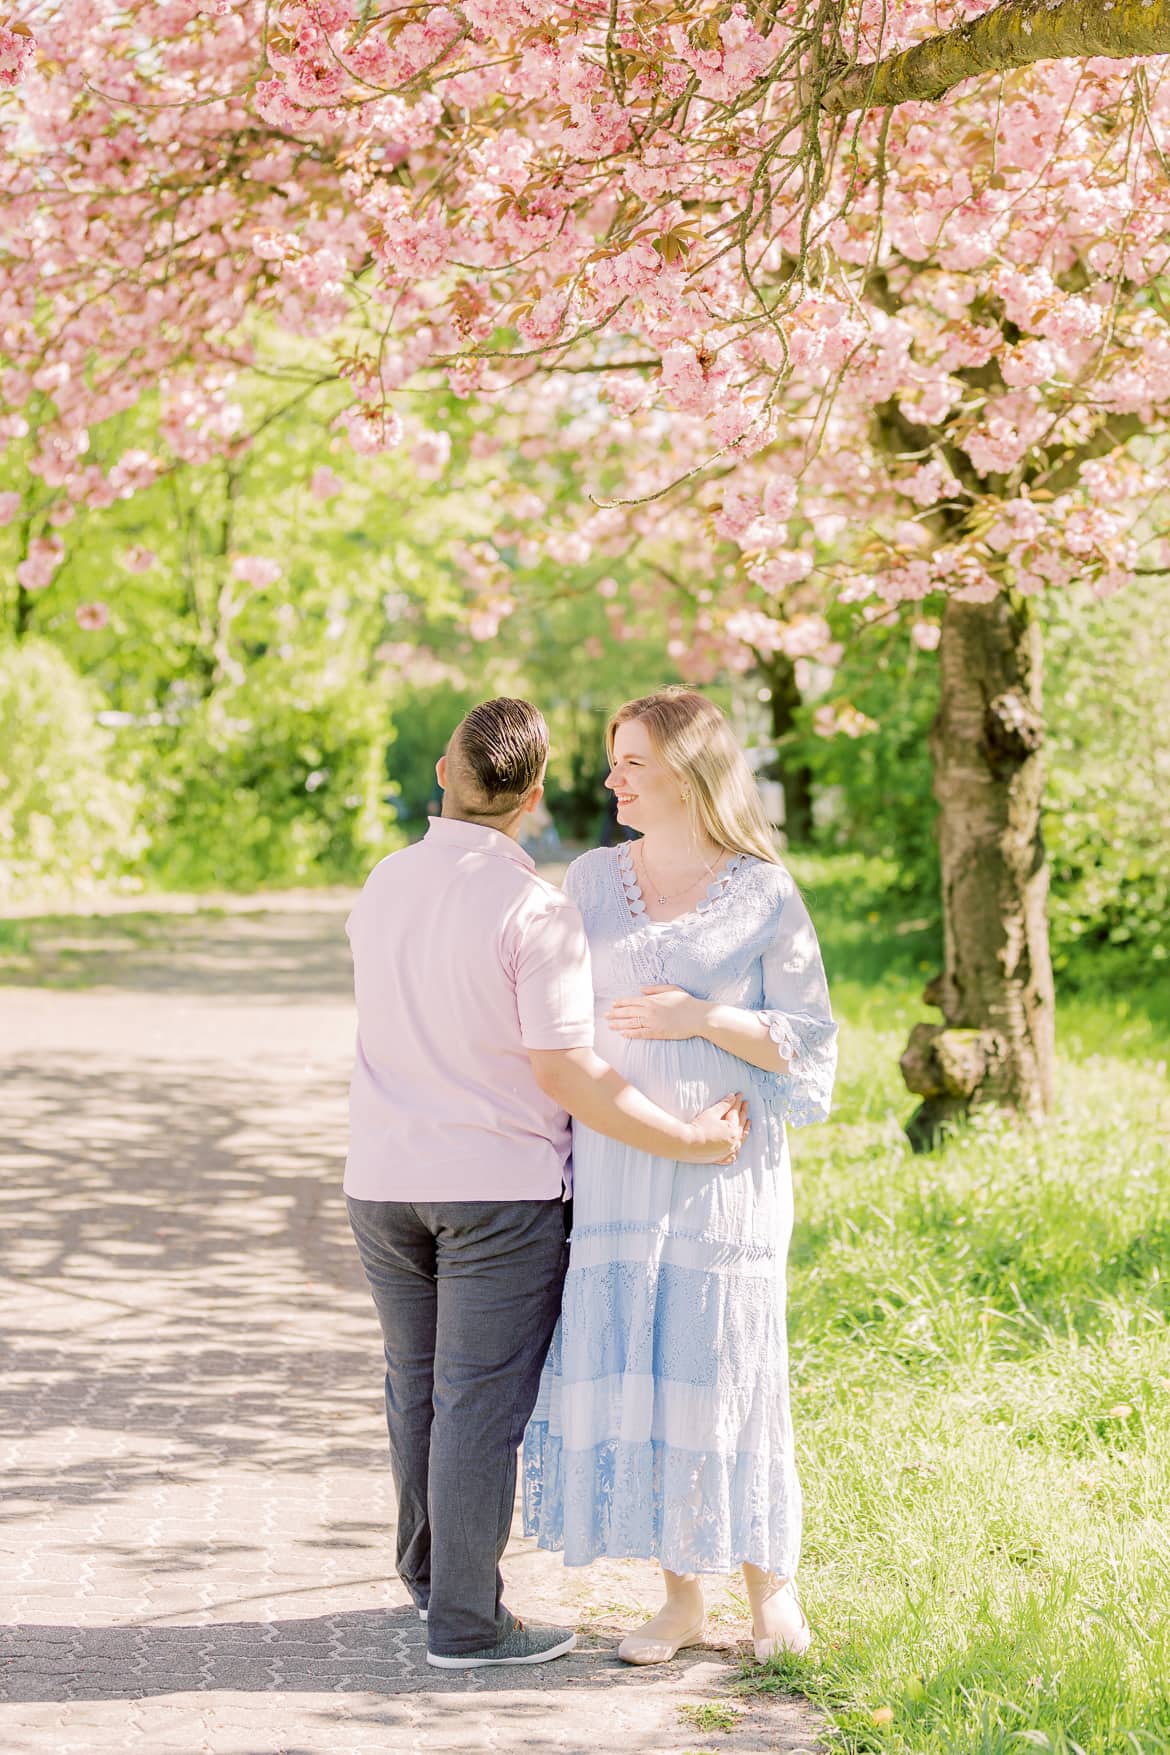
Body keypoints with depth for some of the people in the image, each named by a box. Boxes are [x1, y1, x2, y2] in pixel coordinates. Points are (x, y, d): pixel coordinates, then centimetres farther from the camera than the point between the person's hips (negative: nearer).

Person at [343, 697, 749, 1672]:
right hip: (498, 1186, -6)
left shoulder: (382, 886, 3)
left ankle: (430, 1572, 35)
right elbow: (568, 1076, -19)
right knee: (484, 1398, 0)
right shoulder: (535, 910, -17)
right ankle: (466, 1620, 2)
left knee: (418, 1382, 19)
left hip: (385, 1178, 6)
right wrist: (692, 1140, -10)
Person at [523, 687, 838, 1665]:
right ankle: (682, 1602, 13)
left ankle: (771, 1586, 16)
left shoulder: (766, 897, -4)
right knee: (632, 1371, 2)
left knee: (725, 1369, -2)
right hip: (618, 1167, 4)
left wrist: (702, 1018, -17)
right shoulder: (592, 882, 7)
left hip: (721, 1167, -4)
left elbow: (808, 1041, -4)